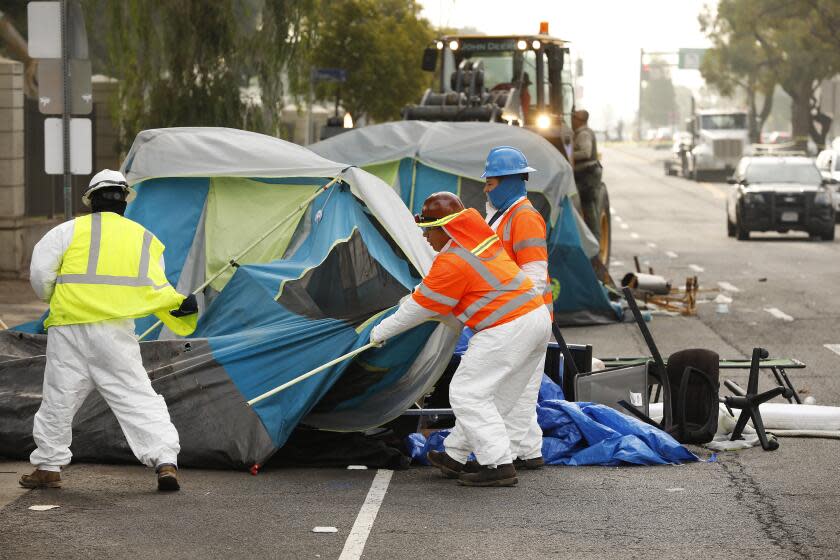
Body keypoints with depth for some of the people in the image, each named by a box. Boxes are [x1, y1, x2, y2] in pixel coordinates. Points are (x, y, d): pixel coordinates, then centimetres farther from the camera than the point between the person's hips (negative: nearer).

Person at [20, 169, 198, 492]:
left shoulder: (71, 230, 3)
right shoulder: (144, 239, 12)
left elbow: (40, 270, 0)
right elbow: (156, 289, 1)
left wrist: (49, 296, 16)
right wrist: (181, 306, 0)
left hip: (69, 328, -1)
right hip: (116, 333, 1)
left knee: (58, 398, 10)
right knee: (138, 398, 0)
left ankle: (48, 467, 18)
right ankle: (166, 462, -10)